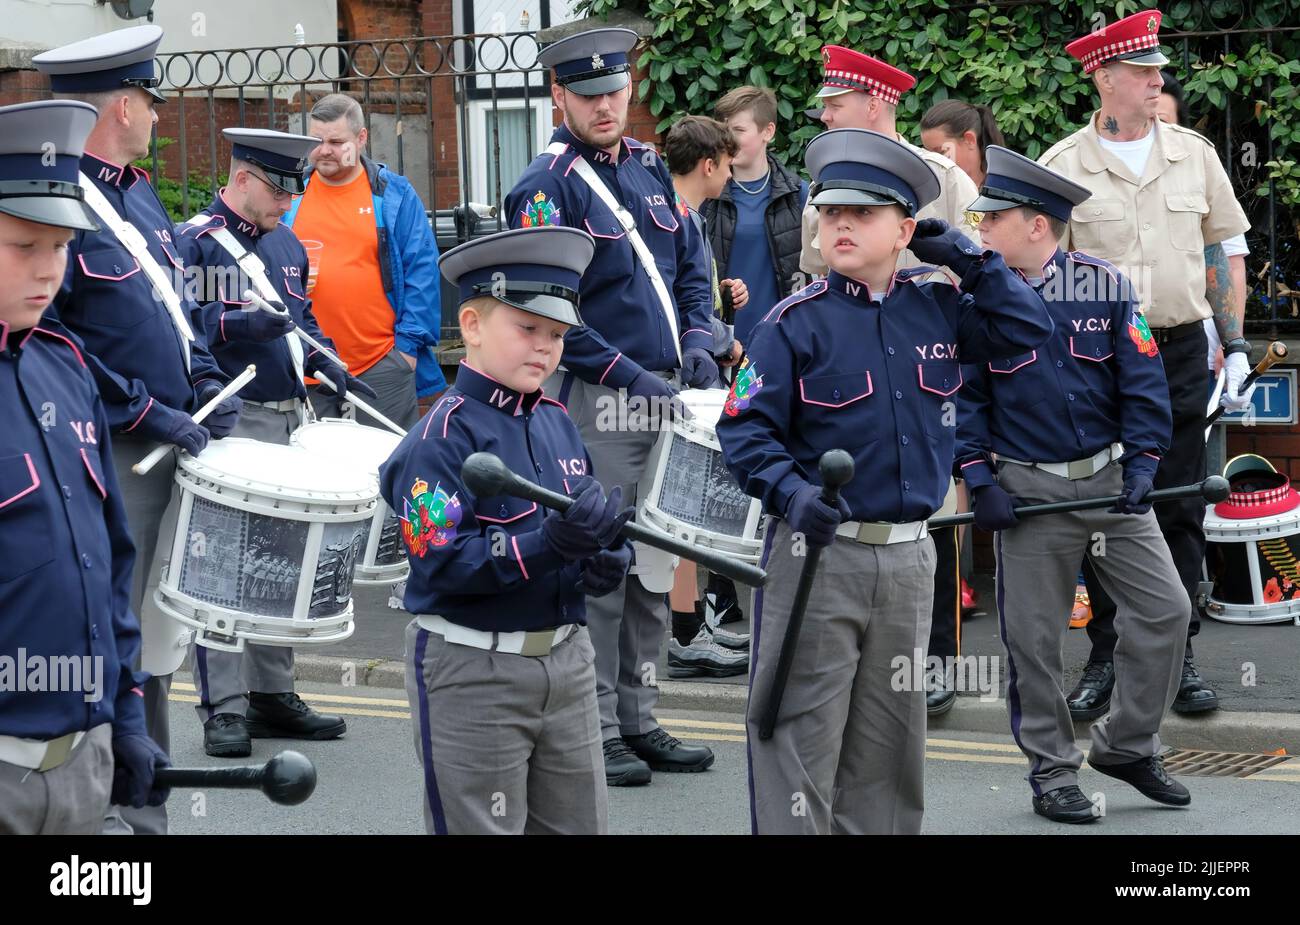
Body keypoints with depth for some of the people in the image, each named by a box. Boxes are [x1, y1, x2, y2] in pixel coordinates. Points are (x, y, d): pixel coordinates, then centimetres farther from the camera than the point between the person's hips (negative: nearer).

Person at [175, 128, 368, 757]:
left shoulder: (287, 245, 17)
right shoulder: (192, 243, -6)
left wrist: (328, 364, 10)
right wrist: (238, 324, -27)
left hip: (291, 420, 8)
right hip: (229, 422, -8)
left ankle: (273, 694, 19)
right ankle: (223, 709, -7)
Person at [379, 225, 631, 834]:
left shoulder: (556, 423, 8)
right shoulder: (441, 439, -14)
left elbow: (595, 524, 16)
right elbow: (441, 562, -22)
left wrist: (606, 559, -9)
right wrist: (549, 545, -32)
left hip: (567, 660, 7)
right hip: (472, 671, -7)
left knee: (581, 825, 14)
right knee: (481, 827, 4)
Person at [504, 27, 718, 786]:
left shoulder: (649, 167, 12)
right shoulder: (547, 187, -9)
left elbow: (692, 266, 20)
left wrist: (698, 344, 3)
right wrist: (626, 375, -17)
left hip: (664, 395, 7)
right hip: (596, 403, -7)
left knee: (654, 566, 11)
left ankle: (638, 720, 19)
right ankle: (593, 732, 3)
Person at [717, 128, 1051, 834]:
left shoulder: (938, 306, 7)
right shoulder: (796, 321, -6)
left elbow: (1027, 330, 14)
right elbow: (745, 430, -9)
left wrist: (971, 260, 4)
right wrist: (790, 493, -26)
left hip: (908, 557, 5)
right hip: (815, 554, -5)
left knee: (888, 737, 14)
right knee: (801, 736, -4)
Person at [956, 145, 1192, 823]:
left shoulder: (1105, 284, -1)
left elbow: (1143, 381, 1)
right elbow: (963, 398, -1)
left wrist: (1141, 465, -8)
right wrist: (981, 482, -9)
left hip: (1112, 480, 2)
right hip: (1028, 492, -2)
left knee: (1165, 609, -1)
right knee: (1033, 639, 1)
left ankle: (1126, 746, 16)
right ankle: (1052, 774, 15)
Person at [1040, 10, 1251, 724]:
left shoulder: (1194, 155, 6)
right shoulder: (1062, 167, -1)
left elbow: (1218, 257, 11)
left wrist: (1236, 348, 6)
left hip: (1181, 351, 2)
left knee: (1180, 510, 4)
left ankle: (1177, 654, 13)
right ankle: (1105, 657, 10)